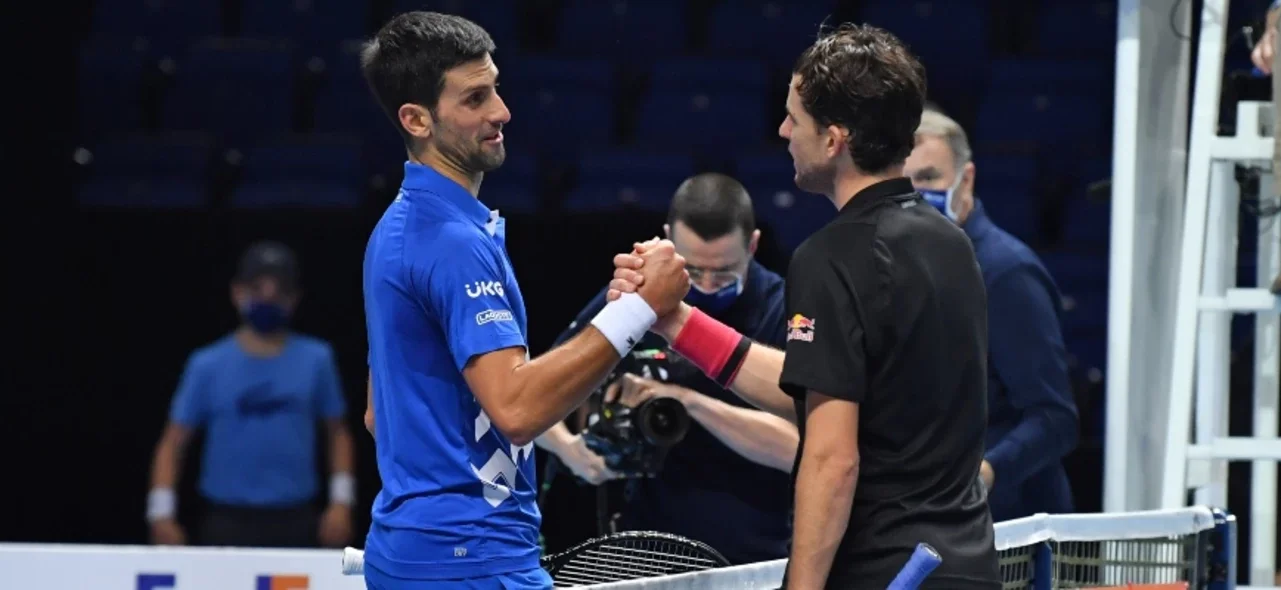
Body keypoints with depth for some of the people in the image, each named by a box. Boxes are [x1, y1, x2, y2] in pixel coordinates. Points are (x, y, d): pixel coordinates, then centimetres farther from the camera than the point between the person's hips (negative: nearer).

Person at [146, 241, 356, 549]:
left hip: (295, 524, 1)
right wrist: (162, 512, -8)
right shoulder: (208, 366, 0)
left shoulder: (316, 360, 4)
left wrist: (341, 501, 3)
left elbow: (338, 433, 14)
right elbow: (173, 443, 3)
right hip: (228, 523, -1)